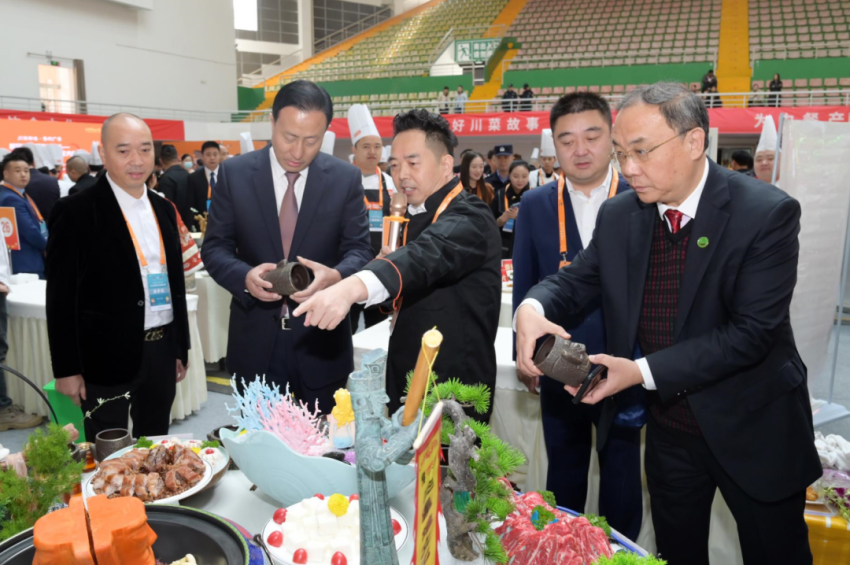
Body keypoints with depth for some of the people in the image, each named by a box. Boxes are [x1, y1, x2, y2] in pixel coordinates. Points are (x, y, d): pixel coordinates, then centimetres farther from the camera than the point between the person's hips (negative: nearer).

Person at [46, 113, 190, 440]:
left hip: (161, 352, 6)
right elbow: (61, 297, -9)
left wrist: (181, 349, 15)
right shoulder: (75, 212, -9)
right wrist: (67, 368, -10)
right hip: (107, 357, -5)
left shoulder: (163, 209, 9)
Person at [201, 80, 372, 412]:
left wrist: (336, 276, -26)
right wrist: (245, 276, -21)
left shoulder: (346, 179, -3)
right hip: (255, 340, 1)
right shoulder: (235, 173, -2)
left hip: (321, 339, 0)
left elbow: (360, 249, -3)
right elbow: (214, 246, 0)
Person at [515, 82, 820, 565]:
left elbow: (753, 330, -24)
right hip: (669, 430, 4)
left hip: (753, 433, -4)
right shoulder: (619, 216, -4)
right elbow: (577, 279, 2)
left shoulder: (767, 212, -19)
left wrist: (643, 372, -29)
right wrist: (533, 308, -22)